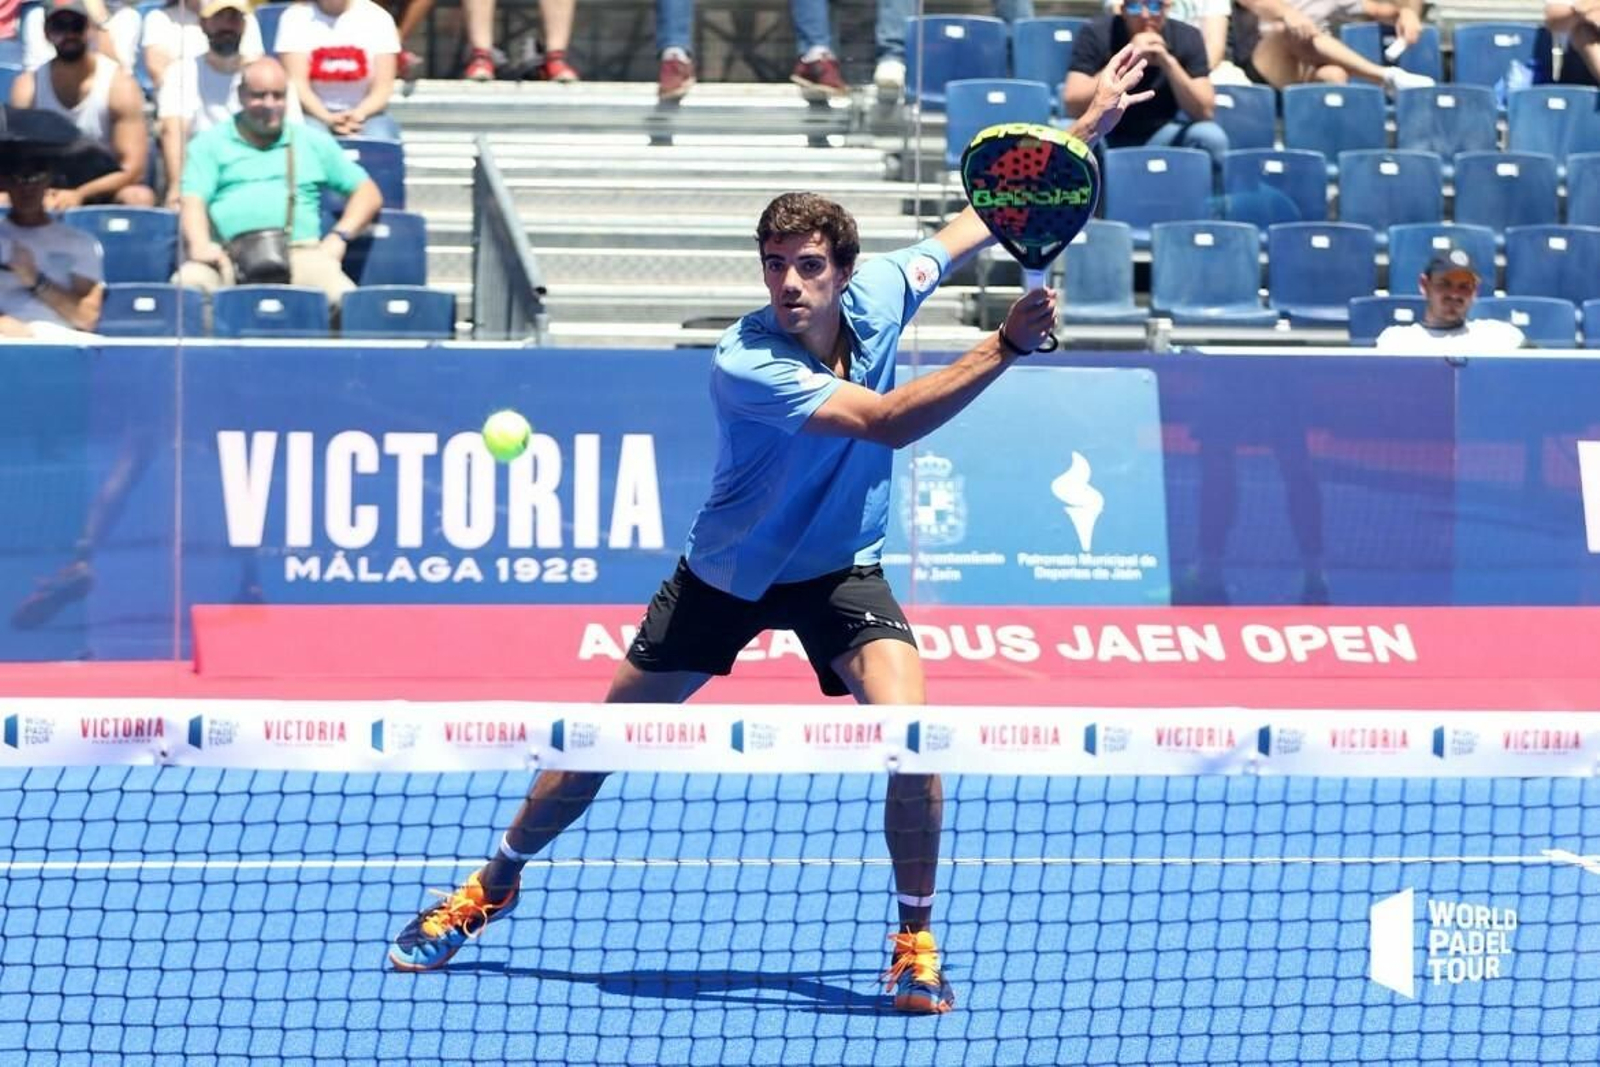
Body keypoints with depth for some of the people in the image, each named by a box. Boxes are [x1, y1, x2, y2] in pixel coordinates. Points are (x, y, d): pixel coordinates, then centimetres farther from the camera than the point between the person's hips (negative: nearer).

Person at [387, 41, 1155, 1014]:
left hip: (842, 571, 2)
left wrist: (1091, 125, -4)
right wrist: (1008, 346, -46)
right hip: (729, 573, -2)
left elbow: (990, 213, 1)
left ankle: (917, 938, -4)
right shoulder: (746, 366, -31)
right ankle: (495, 886, 32)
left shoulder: (876, 296, -15)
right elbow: (887, 422, -39)